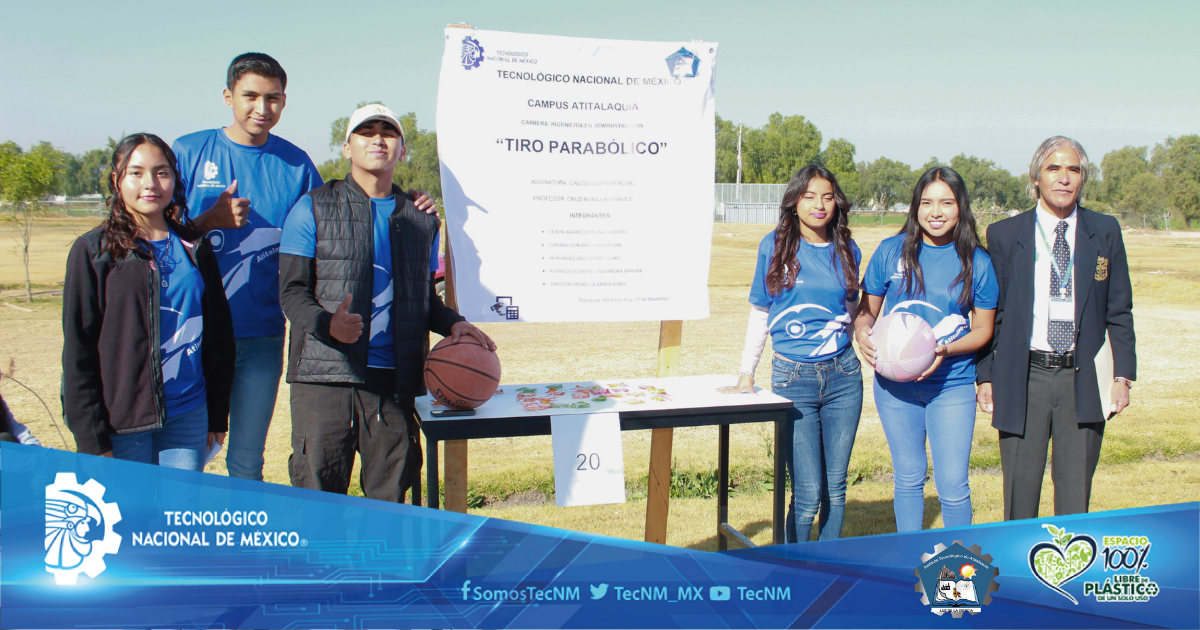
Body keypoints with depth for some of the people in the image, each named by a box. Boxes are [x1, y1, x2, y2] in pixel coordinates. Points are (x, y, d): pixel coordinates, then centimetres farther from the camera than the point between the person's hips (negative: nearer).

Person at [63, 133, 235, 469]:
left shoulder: (195, 250, 9)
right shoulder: (93, 252, -2)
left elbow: (219, 333, 13)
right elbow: (78, 351, -3)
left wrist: (218, 415, 10)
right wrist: (91, 437, -8)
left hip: (188, 418, 3)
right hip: (122, 423, -3)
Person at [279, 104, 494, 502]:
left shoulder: (421, 220, 18)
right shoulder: (314, 209, 7)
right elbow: (292, 291, 0)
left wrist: (453, 323, 3)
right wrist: (328, 324, -20)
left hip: (395, 379, 3)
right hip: (326, 377, -3)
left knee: (390, 498, 3)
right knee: (317, 497, -3)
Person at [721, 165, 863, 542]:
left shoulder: (847, 251, 7)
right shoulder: (775, 246, 0)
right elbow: (760, 314, 6)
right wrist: (746, 375, 5)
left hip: (843, 375, 3)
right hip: (793, 378, -3)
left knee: (836, 487, 7)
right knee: (808, 493, -6)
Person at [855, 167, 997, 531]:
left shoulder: (976, 262, 0)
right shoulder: (891, 252, 0)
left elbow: (984, 329, 4)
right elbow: (867, 310, 8)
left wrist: (945, 351, -14)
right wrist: (862, 334, -14)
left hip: (953, 386, -1)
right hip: (895, 383, 1)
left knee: (953, 485, -4)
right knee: (908, 479, 12)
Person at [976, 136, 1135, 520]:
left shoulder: (1105, 232, 7)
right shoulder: (1004, 235, 4)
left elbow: (1119, 310, 9)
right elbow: (990, 313, 6)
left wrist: (1123, 375, 1)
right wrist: (986, 376, 1)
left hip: (1084, 381, 1)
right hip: (1024, 378, -1)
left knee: (1076, 498, 5)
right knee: (1020, 495, 3)